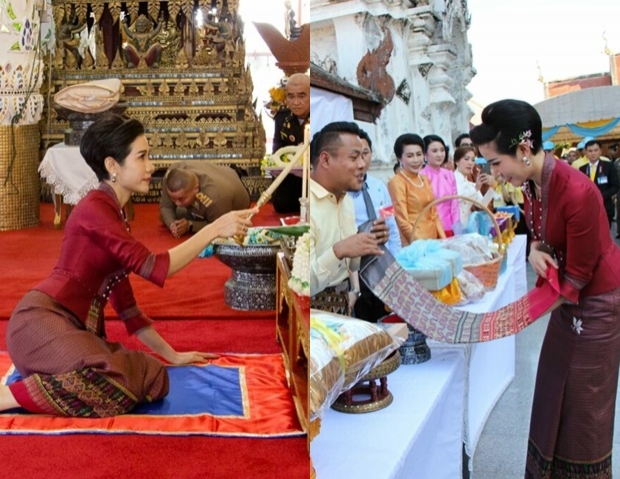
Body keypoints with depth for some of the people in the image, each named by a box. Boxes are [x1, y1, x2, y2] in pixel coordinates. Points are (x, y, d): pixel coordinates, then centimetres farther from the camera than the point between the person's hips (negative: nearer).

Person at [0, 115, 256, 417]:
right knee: (113, 387, -31)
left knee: (152, 378, -10)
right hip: (41, 320, -9)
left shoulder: (112, 214, 18)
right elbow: (153, 268, -20)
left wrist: (171, 354, 20)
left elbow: (123, 299, 20)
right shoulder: (95, 207, -10)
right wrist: (215, 229, -15)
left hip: (74, 330, 9)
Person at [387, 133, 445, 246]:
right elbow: (403, 222, -12)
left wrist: (444, 241, 4)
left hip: (433, 242, 6)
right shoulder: (396, 182, -9)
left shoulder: (425, 180, 12)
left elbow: (434, 215, 14)